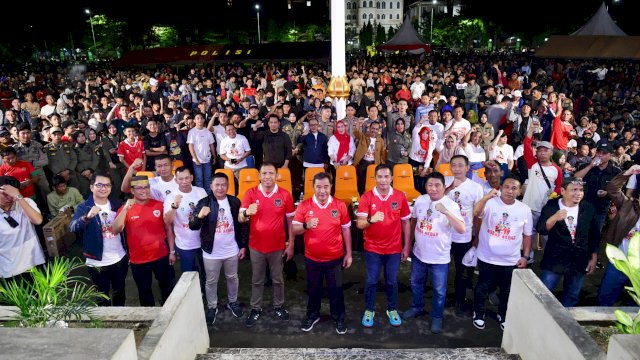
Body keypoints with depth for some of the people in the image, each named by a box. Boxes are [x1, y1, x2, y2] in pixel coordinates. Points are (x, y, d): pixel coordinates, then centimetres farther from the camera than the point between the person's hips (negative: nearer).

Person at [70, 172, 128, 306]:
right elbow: (73, 227, -30)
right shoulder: (84, 208, -12)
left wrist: (128, 252, 7)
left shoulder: (116, 204, 0)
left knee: (120, 292, 21)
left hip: (120, 259, 3)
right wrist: (87, 217, -50)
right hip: (98, 262, -3)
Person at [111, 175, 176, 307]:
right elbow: (115, 231, -20)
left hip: (162, 256, 1)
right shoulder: (125, 209, -6)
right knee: (144, 291, 17)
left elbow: (168, 229, 2)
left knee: (168, 287, 16)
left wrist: (172, 252, 2)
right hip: (138, 260, 0)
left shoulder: (159, 205, -5)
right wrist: (125, 209, -28)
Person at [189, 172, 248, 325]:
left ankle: (233, 302, 41)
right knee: (211, 281, 13)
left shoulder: (235, 202, -4)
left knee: (232, 278, 20)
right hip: (211, 252, -2)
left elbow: (242, 225, 3)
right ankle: (212, 307, 33)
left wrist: (243, 246, 2)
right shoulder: (204, 203, -11)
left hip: (232, 251, 2)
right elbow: (193, 226, -16)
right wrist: (200, 216, -37)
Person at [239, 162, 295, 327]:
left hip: (278, 246, 0)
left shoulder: (285, 195, -8)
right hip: (256, 246, 0)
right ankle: (256, 309, 33)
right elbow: (240, 218, -12)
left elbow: (290, 220, -2)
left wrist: (290, 244, -2)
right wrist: (247, 213, -36)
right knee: (257, 280, 16)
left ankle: (279, 306, 37)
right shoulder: (250, 193, -8)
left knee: (277, 279, 17)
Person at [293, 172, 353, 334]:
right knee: (313, 289, 18)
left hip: (335, 258, 0)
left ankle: (339, 318, 32)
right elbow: (294, 230, -4)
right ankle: (312, 315, 39)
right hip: (312, 258, 1)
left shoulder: (340, 205, -7)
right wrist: (306, 225, -26)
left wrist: (348, 254, 2)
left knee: (336, 289, 12)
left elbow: (346, 230, 1)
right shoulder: (304, 206, -8)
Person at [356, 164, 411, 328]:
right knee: (371, 281, 10)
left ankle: (392, 309, 35)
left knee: (392, 281, 14)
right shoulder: (366, 197, -10)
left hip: (394, 249, 1)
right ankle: (369, 310, 29)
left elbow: (406, 222, 2)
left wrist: (407, 246, 3)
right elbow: (359, 224, -14)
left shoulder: (400, 196, -6)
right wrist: (371, 220, -36)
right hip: (372, 249, -1)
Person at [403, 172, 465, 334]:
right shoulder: (420, 200, -6)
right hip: (418, 254, 4)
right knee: (416, 283, 23)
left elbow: (462, 229, -28)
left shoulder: (451, 205, -19)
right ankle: (417, 307, 48)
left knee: (439, 290, 12)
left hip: (439, 258, -4)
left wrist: (446, 212, -39)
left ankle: (437, 317, 34)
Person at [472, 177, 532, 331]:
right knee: (482, 289, 12)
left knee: (507, 291, 18)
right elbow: (475, 213, -32)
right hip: (487, 258, -2)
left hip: (511, 261, 3)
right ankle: (478, 314, 34)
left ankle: (503, 316, 41)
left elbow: (527, 235, 7)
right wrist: (486, 197, -46)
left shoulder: (525, 210, -2)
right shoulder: (490, 202, -12)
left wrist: (525, 256, 2)